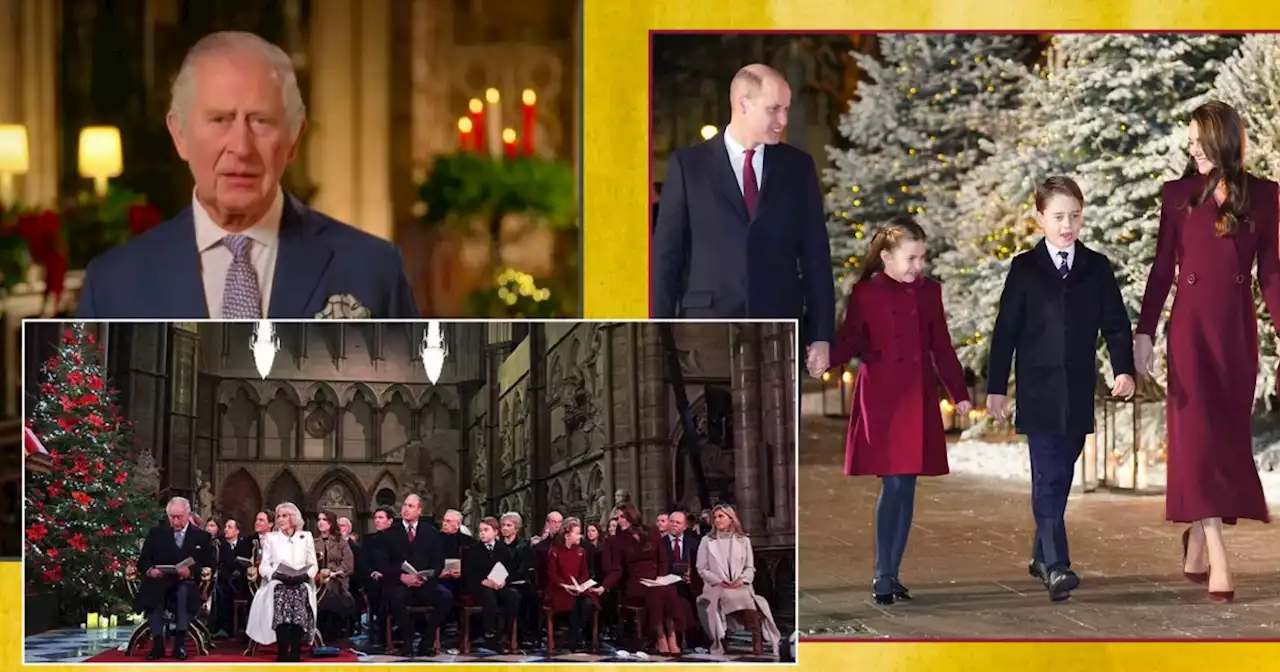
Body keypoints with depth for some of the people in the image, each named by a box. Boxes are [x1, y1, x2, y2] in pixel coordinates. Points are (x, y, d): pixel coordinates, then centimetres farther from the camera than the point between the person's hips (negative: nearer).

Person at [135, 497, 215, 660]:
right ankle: (157, 643, -29)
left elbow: (208, 566, 1)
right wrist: (150, 570, -15)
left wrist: (191, 572, -19)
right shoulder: (156, 533, 13)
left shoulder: (202, 537, 9)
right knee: (152, 592, -35)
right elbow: (143, 561, 9)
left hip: (186, 584, -1)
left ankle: (180, 643, -33)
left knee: (185, 591, -38)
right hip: (160, 582, 1)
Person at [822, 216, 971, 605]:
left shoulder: (929, 291, 10)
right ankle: (883, 577, -2)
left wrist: (959, 393, 15)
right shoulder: (866, 292, -3)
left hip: (919, 401, 5)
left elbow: (941, 347, 15)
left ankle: (892, 574, 12)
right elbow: (850, 341, -3)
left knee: (907, 488, 5)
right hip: (881, 400, -5)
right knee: (893, 485, -10)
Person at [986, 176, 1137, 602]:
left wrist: (1124, 369, -12)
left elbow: (1115, 324, 4)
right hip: (1039, 391, -3)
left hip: (1079, 393, 3)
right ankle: (1056, 566, -16)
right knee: (1049, 478, -10)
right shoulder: (1024, 269, 0)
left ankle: (1042, 555, 24)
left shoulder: (1097, 268, 7)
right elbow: (1005, 331, 0)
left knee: (1059, 476, 11)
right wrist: (996, 387, -2)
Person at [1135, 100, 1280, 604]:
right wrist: (1143, 332, 0)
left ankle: (1198, 537, 24)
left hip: (1237, 328, 1)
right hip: (1191, 323, -1)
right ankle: (1218, 559, -11)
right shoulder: (1178, 194, 3)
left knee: (1228, 435, 6)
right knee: (1199, 434, -7)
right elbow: (1162, 267, 4)